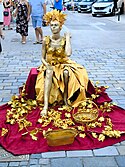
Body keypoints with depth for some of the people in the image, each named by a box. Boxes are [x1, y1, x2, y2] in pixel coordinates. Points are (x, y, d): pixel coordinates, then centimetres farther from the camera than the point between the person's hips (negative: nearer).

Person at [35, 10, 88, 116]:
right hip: (50, 65, 1)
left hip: (63, 64, 0)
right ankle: (46, 106, -45)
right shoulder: (46, 40, -3)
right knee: (49, 73, -35)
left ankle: (65, 98, -14)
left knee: (66, 73, -36)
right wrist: (46, 65, -19)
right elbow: (43, 58, 3)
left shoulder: (64, 40, -7)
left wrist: (68, 38, -18)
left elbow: (68, 53, -26)